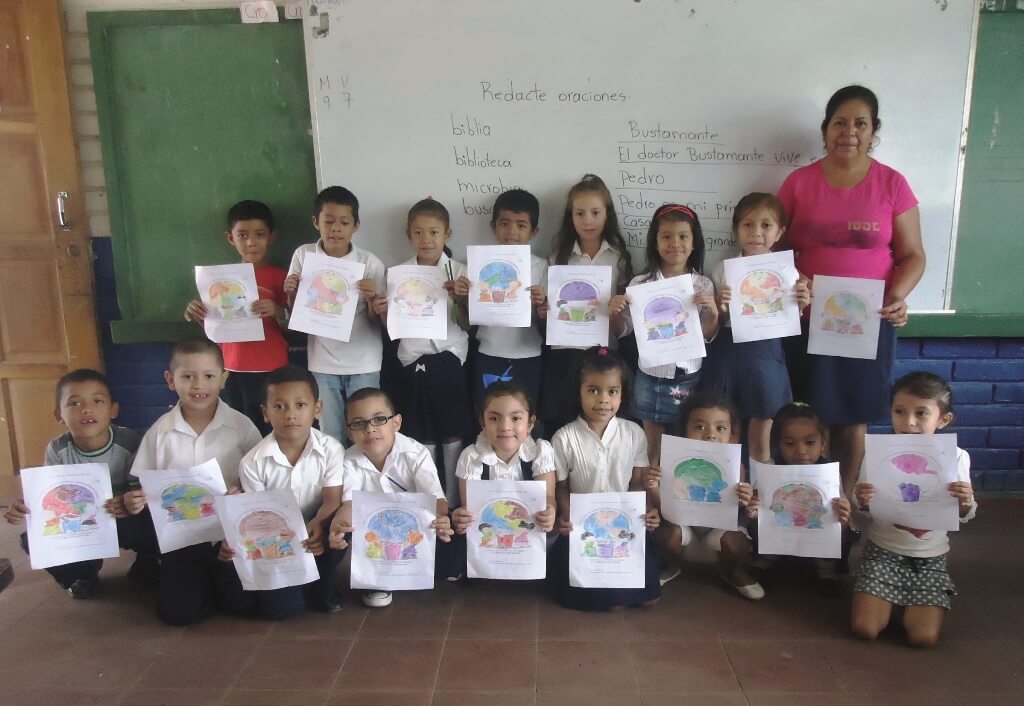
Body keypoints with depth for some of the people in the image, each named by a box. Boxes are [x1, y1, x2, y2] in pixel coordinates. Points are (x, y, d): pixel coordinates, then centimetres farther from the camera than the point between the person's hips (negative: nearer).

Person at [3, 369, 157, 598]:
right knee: (33, 539, -20)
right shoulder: (57, 450, -12)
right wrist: (26, 507, -29)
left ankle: (146, 565, 6)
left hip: (124, 520, -3)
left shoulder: (128, 442, -20)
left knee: (151, 527, -32)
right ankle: (83, 574, 11)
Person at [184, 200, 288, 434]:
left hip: (268, 370, -4)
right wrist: (196, 314, -4)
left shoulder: (280, 277, -3)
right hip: (231, 369, 4)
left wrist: (278, 312, -23)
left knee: (266, 431, -9)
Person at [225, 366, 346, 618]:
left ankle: (321, 589, -2)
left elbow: (332, 500, -17)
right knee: (278, 607, -18)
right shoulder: (252, 462, -13)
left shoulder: (331, 449, -13)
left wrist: (317, 525, -39)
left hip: (315, 532, 0)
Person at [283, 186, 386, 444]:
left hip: (363, 364, -1)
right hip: (323, 364, 2)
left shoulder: (370, 263, -7)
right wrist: (291, 293, -14)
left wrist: (372, 298, -23)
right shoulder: (304, 255, -2)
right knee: (331, 440, 11)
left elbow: (377, 321, -4)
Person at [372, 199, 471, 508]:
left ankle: (452, 503, 22)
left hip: (449, 360, -1)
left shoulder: (458, 271, -2)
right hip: (414, 361, 1)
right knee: (423, 438, 11)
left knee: (452, 436, 8)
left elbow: (467, 325, -3)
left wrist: (462, 299, -20)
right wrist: (383, 313, -14)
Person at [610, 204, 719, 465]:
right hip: (652, 379, 0)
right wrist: (615, 312, -17)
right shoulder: (641, 283, -4)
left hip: (689, 378, 1)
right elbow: (622, 331, 3)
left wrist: (714, 314, -18)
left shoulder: (703, 285, -2)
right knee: (654, 450, 13)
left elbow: (707, 337, 1)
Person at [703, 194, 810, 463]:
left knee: (763, 424, 12)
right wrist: (719, 307, -17)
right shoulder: (722, 270, -1)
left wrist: (800, 305, -12)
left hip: (766, 352, 0)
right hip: (730, 350, 0)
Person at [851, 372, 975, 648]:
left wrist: (966, 504, -20)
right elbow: (861, 520, -5)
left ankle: (910, 604, 20)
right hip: (883, 552, -1)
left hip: (930, 559, 1)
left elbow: (961, 519, 3)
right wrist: (861, 504, -28)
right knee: (864, 629, -10)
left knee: (924, 638, -12)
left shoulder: (956, 458, -8)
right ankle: (892, 600, 21)